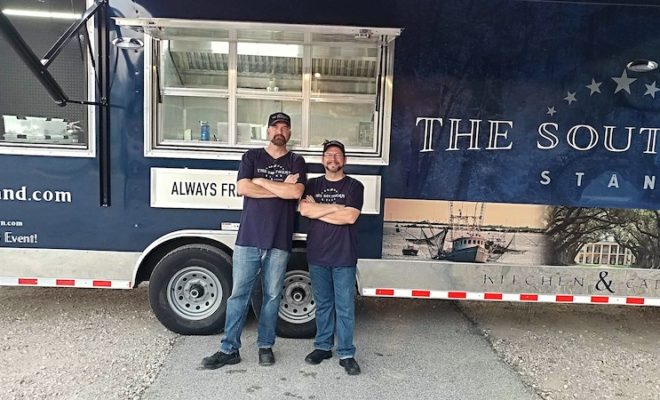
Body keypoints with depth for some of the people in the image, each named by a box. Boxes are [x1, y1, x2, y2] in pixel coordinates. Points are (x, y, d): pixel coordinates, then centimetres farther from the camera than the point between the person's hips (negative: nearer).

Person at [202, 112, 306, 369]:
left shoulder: (296, 162, 8)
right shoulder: (252, 157, 9)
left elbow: (296, 192, -10)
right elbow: (243, 188, -7)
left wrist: (262, 181, -6)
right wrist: (282, 188, -7)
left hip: (279, 242, 0)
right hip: (248, 239, 0)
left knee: (272, 296, 9)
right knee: (239, 294, 4)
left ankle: (265, 346, 24)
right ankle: (229, 350, 14)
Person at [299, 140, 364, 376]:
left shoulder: (354, 186, 2)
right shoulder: (313, 185, 10)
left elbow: (350, 217, -12)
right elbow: (304, 209, -8)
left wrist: (318, 211, -7)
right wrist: (335, 207, -11)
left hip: (344, 257, -2)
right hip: (317, 255, 3)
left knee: (345, 307, 2)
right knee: (322, 304, 13)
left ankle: (346, 354, 12)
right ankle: (322, 346, 27)